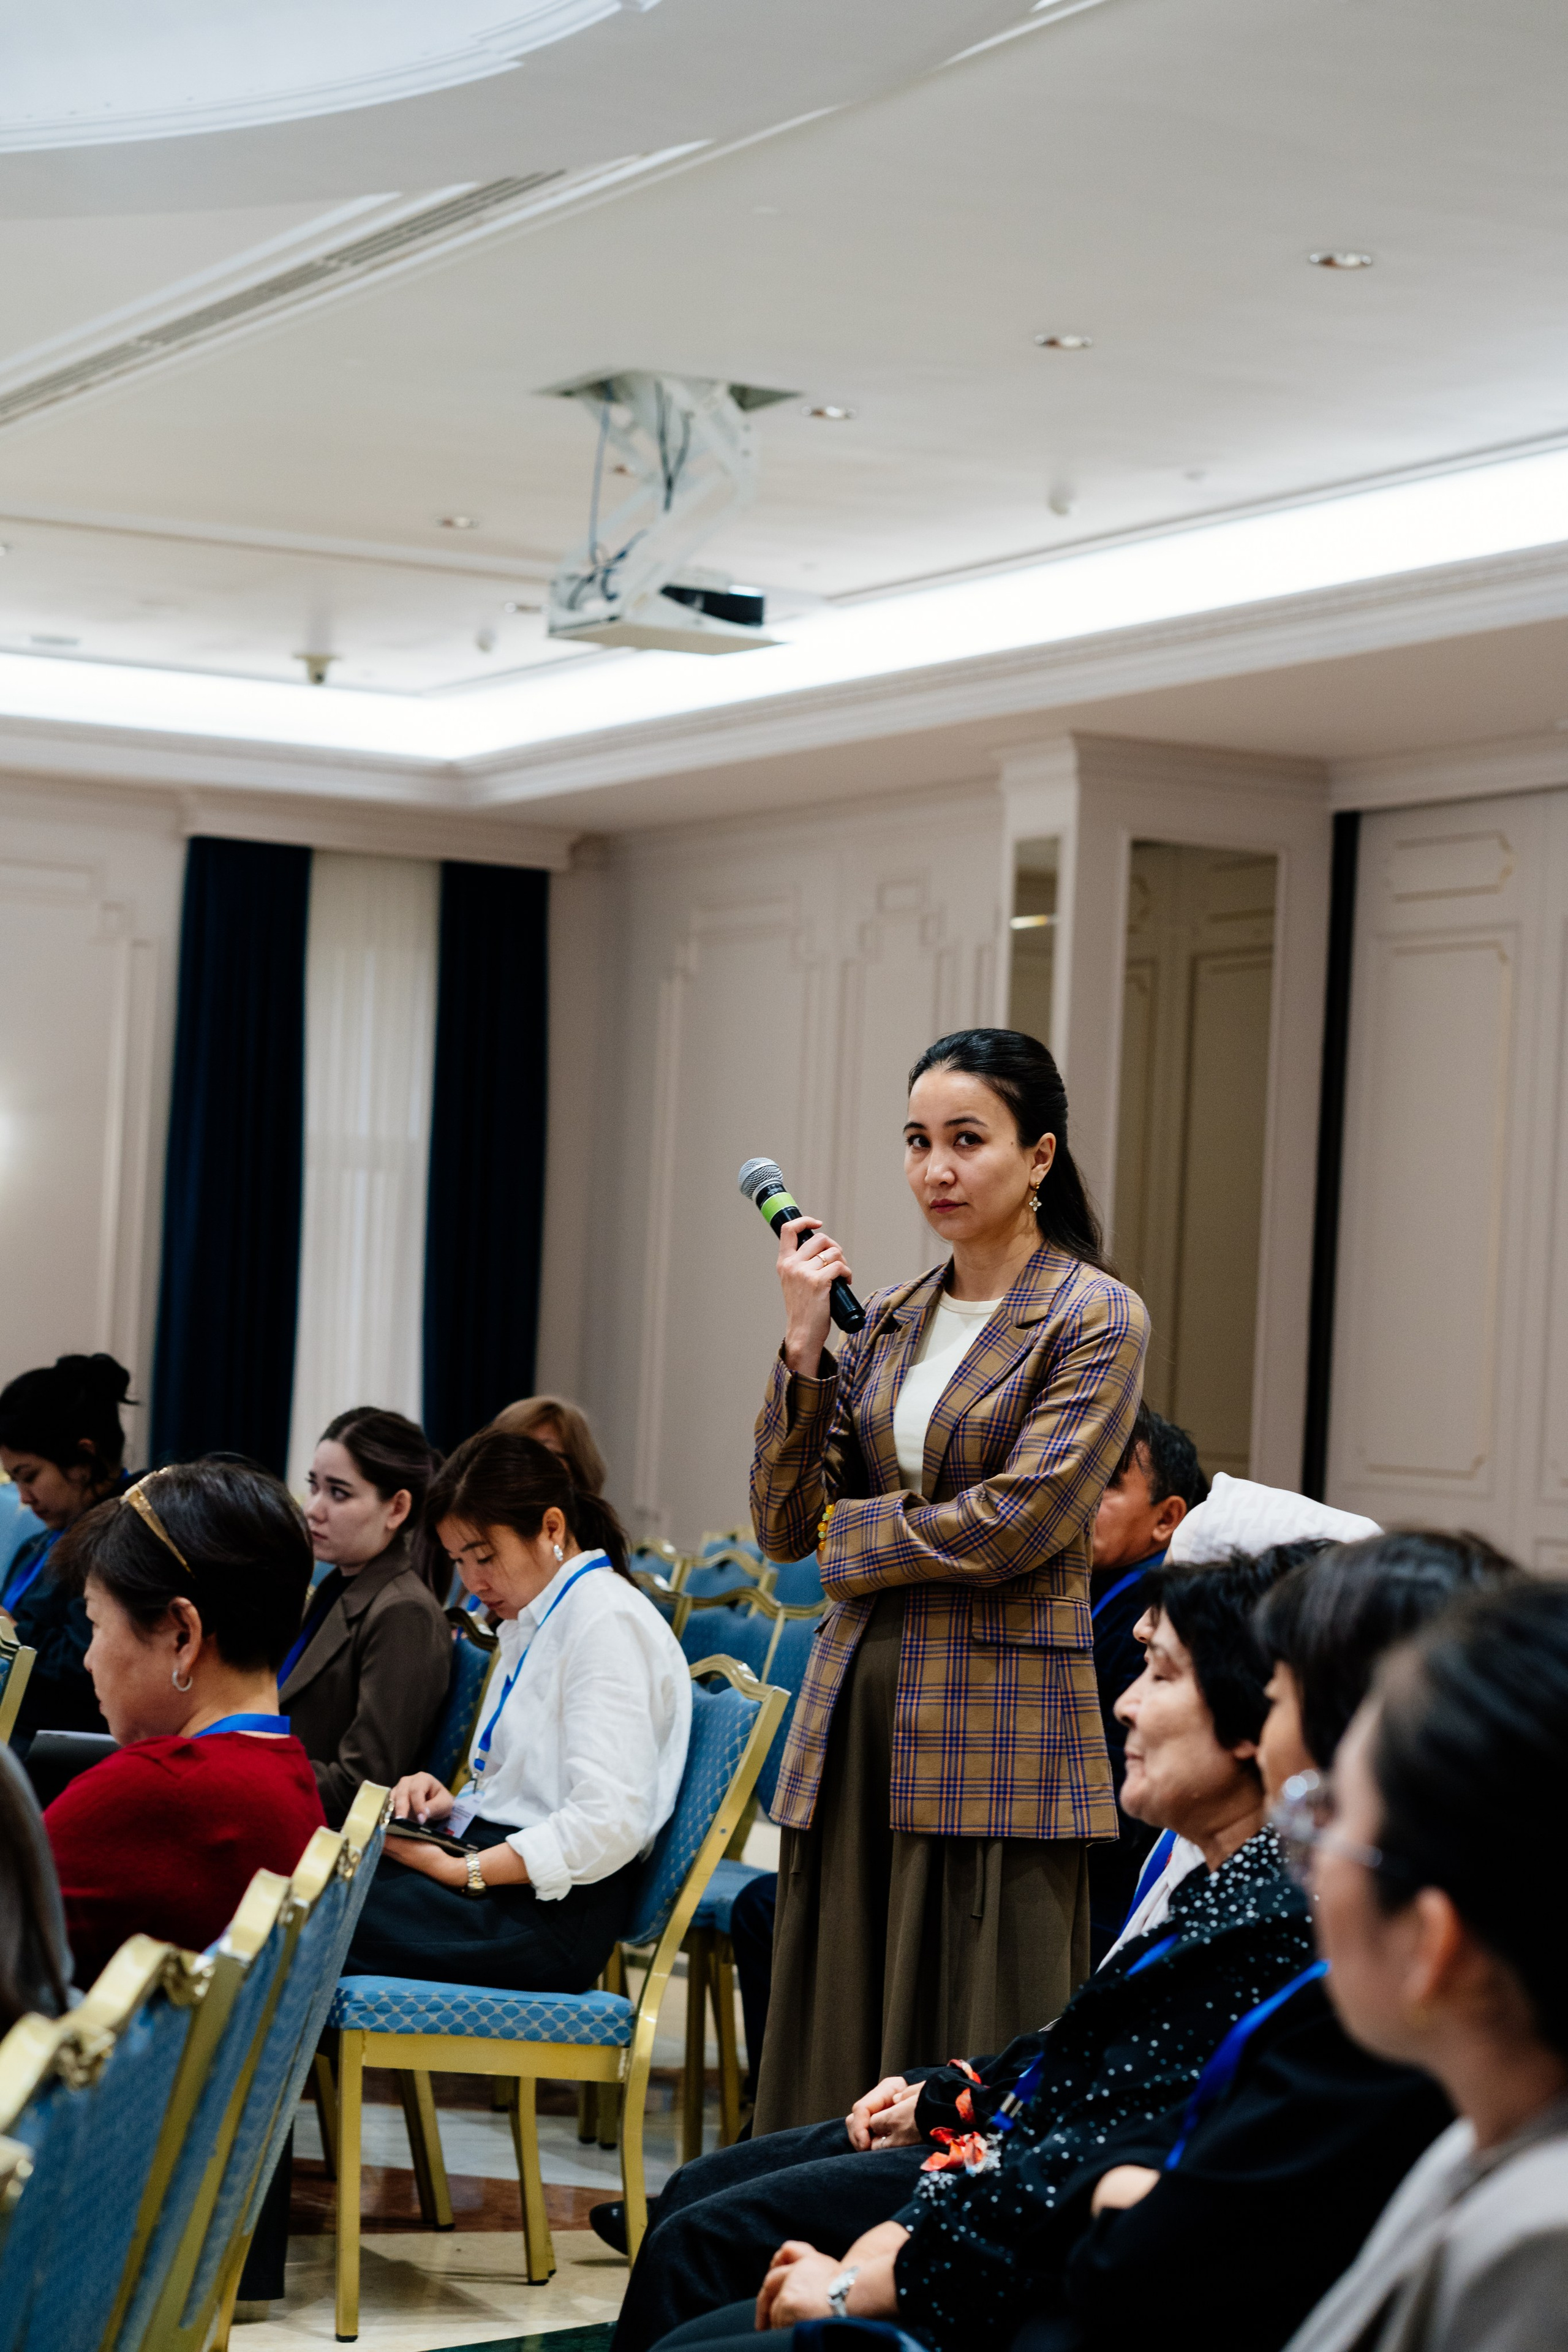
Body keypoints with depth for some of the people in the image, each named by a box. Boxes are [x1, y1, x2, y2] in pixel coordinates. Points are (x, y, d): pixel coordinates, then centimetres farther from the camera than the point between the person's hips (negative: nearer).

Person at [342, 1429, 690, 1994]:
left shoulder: (609, 1623, -10)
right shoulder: (532, 1623, 21)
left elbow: (609, 1825, -20)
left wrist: (460, 1871, -17)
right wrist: (450, 1807, 5)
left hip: (557, 1908, -9)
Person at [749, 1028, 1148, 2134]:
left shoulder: (1098, 1320, -4)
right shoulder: (887, 1319, 13)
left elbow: (1017, 1521, -14)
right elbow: (785, 1524, 8)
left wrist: (855, 1534, -2)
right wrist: (804, 1346, -1)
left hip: (999, 1731, -6)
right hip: (859, 1715, 6)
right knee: (836, 2059, 6)